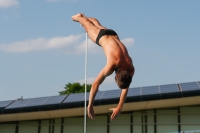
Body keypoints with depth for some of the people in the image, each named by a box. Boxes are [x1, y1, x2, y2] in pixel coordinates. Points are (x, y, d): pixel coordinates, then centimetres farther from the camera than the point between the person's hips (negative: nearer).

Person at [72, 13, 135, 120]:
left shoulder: (130, 69, -30)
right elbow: (95, 85, -39)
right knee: (89, 27, 28)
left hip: (113, 35, 4)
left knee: (97, 25, 34)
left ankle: (83, 17, 65)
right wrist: (90, 105, -38)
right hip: (102, 36, -4)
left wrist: (119, 107, -18)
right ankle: (79, 17, 60)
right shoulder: (111, 66, -43)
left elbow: (125, 88, -18)